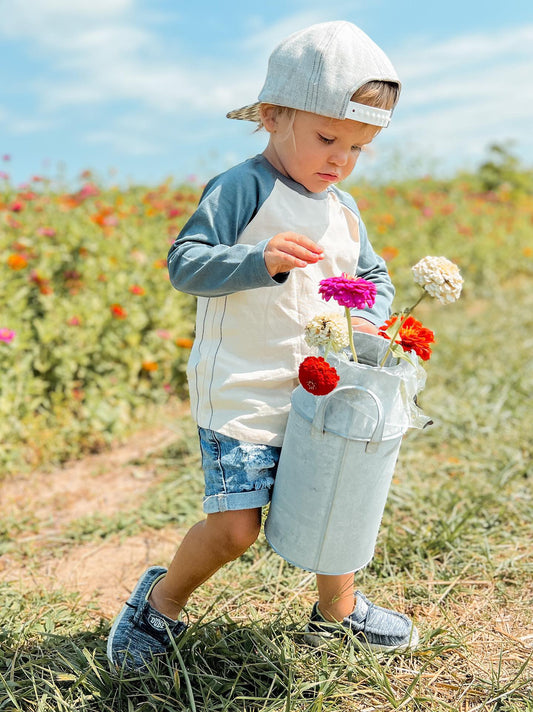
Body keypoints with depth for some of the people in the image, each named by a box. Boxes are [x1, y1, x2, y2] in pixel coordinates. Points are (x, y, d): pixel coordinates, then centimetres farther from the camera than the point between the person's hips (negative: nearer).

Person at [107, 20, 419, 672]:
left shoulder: (342, 210, 10)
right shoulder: (241, 189, -12)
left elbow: (374, 275, 20)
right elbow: (184, 264, -19)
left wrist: (370, 319, -2)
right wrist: (262, 260, -35)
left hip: (317, 392, 7)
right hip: (241, 395, -7)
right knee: (235, 527, -7)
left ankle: (337, 612, 41)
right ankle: (161, 601, 23)